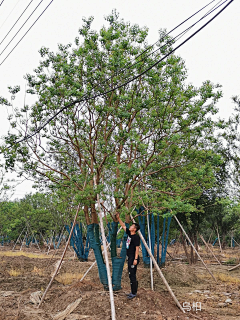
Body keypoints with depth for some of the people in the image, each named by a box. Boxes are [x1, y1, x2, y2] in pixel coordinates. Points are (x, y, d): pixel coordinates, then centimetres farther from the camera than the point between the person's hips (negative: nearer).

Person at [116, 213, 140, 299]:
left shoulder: (136, 237, -15)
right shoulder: (129, 234, 8)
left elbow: (137, 248, -18)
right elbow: (123, 226, 17)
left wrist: (136, 259, -22)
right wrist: (118, 218, 15)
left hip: (133, 258, -9)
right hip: (129, 258, 9)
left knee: (132, 275, -6)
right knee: (131, 275, 14)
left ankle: (134, 293, 0)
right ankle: (133, 291, 23)